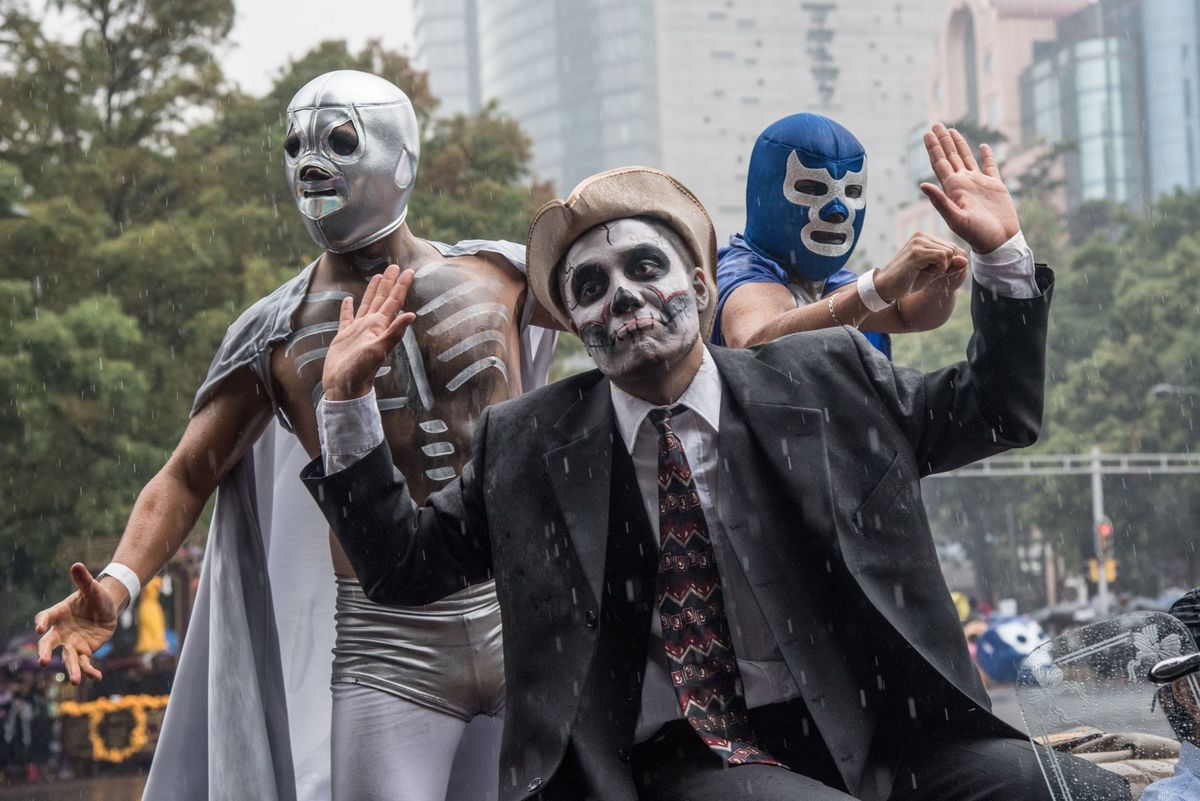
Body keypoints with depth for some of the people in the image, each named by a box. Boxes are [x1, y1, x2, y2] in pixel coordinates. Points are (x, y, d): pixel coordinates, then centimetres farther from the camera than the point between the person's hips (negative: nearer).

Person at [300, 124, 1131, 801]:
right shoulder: (526, 442, 8)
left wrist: (1001, 254, 3)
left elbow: (996, 409, 15)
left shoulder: (828, 379, 8)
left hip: (862, 723, 2)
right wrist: (349, 402, 4)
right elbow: (405, 564, 12)